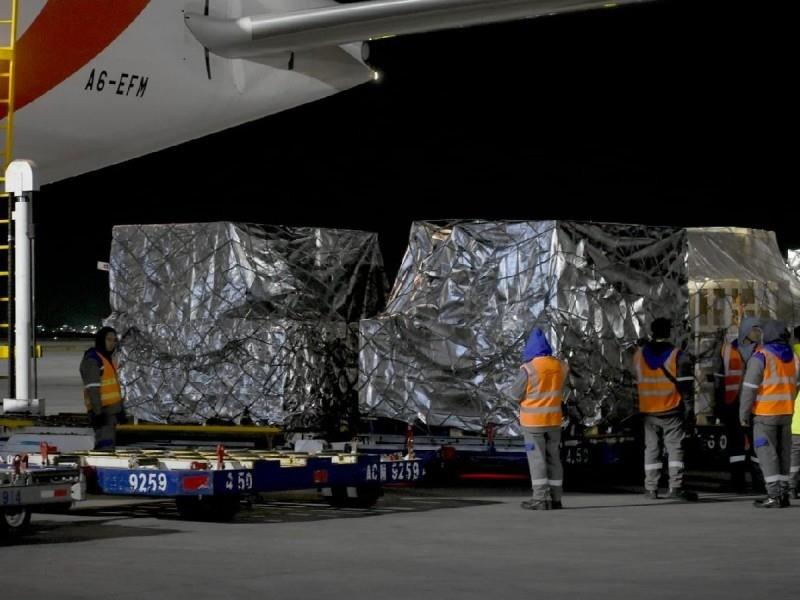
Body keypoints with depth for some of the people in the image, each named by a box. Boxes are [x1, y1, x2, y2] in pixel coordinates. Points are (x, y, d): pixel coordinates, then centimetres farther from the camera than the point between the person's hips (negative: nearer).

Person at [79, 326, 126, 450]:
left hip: (112, 408, 10)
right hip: (101, 410, -10)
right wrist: (98, 412, -25)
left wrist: (120, 409, 23)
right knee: (105, 444, -17)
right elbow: (92, 389, -20)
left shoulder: (109, 358, 17)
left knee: (110, 443, 14)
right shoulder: (92, 360, -14)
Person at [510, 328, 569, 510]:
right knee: (553, 458, 11)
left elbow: (516, 394, -8)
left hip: (533, 420, -5)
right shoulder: (560, 367, 0)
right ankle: (555, 498, 13)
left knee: (537, 458, -2)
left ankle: (541, 498, -6)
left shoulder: (528, 369, -17)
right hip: (553, 419, 5)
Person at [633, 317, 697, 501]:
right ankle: (675, 487, -11)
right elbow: (686, 387, -8)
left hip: (648, 410, 4)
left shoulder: (639, 355, 6)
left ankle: (651, 488, 9)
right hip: (672, 410, -4)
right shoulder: (678, 356, -7)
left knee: (651, 448, 10)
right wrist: (689, 411, -5)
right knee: (675, 447, -2)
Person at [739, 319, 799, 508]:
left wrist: (744, 413, -7)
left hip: (765, 413, -6)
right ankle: (783, 493, 13)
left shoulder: (761, 356, -12)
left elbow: (750, 388, -13)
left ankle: (774, 495, -9)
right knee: (783, 452, 12)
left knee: (766, 452, -4)